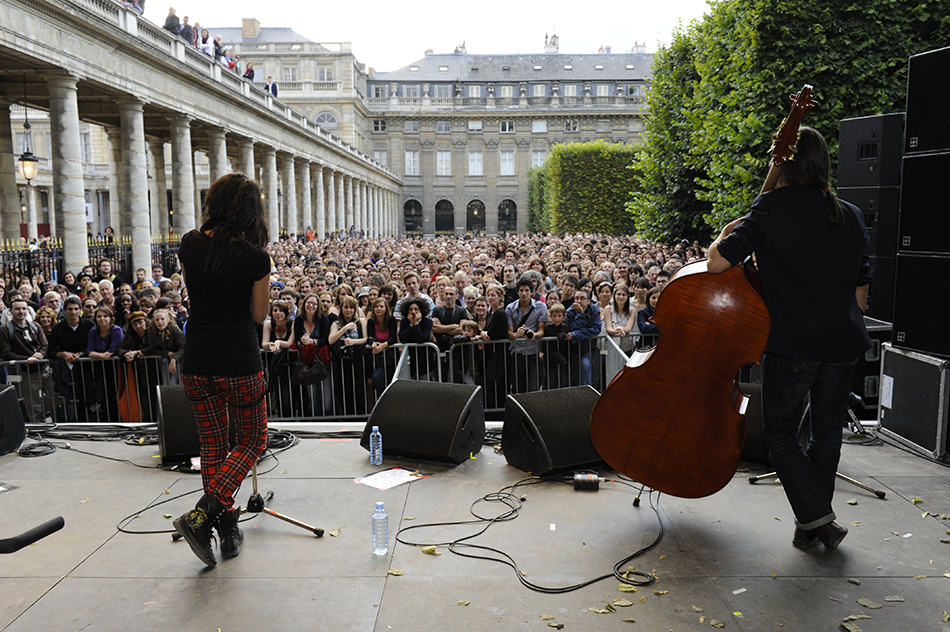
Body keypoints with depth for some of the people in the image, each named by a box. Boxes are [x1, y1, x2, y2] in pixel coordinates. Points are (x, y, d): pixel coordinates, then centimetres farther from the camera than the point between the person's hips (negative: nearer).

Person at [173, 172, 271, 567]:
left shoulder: (190, 244, 0)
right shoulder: (256, 258, -13)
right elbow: (259, 316, -2)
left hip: (197, 362, 5)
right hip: (239, 362, -4)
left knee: (212, 445, 17)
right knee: (251, 442, 14)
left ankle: (227, 529, 22)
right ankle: (200, 515, -1)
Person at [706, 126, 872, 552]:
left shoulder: (772, 207, -8)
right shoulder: (851, 216, 9)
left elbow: (717, 263, -15)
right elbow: (861, 289, 13)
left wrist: (727, 234, 5)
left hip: (792, 344, -5)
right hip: (843, 343, 6)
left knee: (781, 433, 13)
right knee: (828, 432, 19)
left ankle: (816, 517, 6)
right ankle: (817, 522, 29)